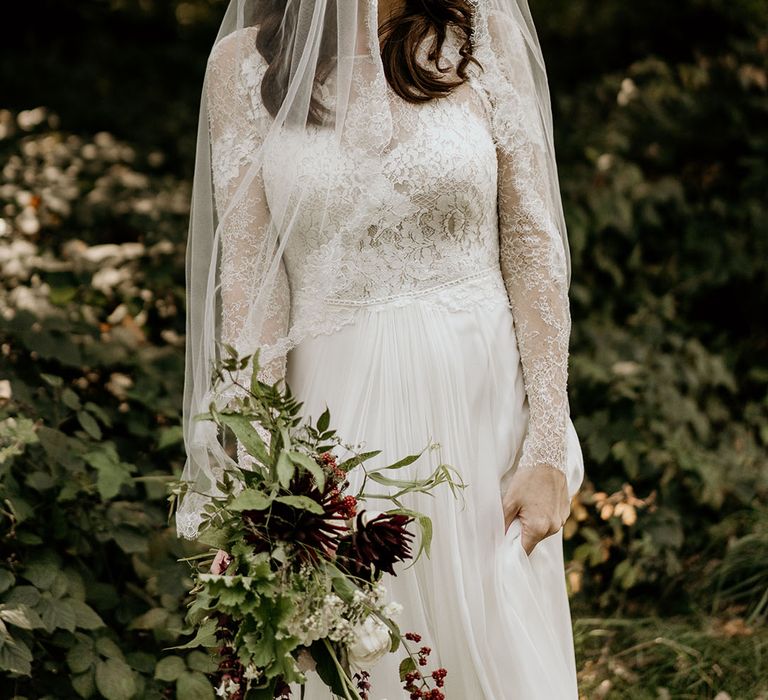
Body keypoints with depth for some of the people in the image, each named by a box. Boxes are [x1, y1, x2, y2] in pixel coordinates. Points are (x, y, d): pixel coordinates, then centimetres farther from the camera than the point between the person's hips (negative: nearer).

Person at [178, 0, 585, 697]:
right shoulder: (246, 62, 1)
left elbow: (534, 246, 0)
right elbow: (247, 282, -1)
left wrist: (548, 449, -6)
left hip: (482, 404, 0)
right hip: (339, 412, 0)